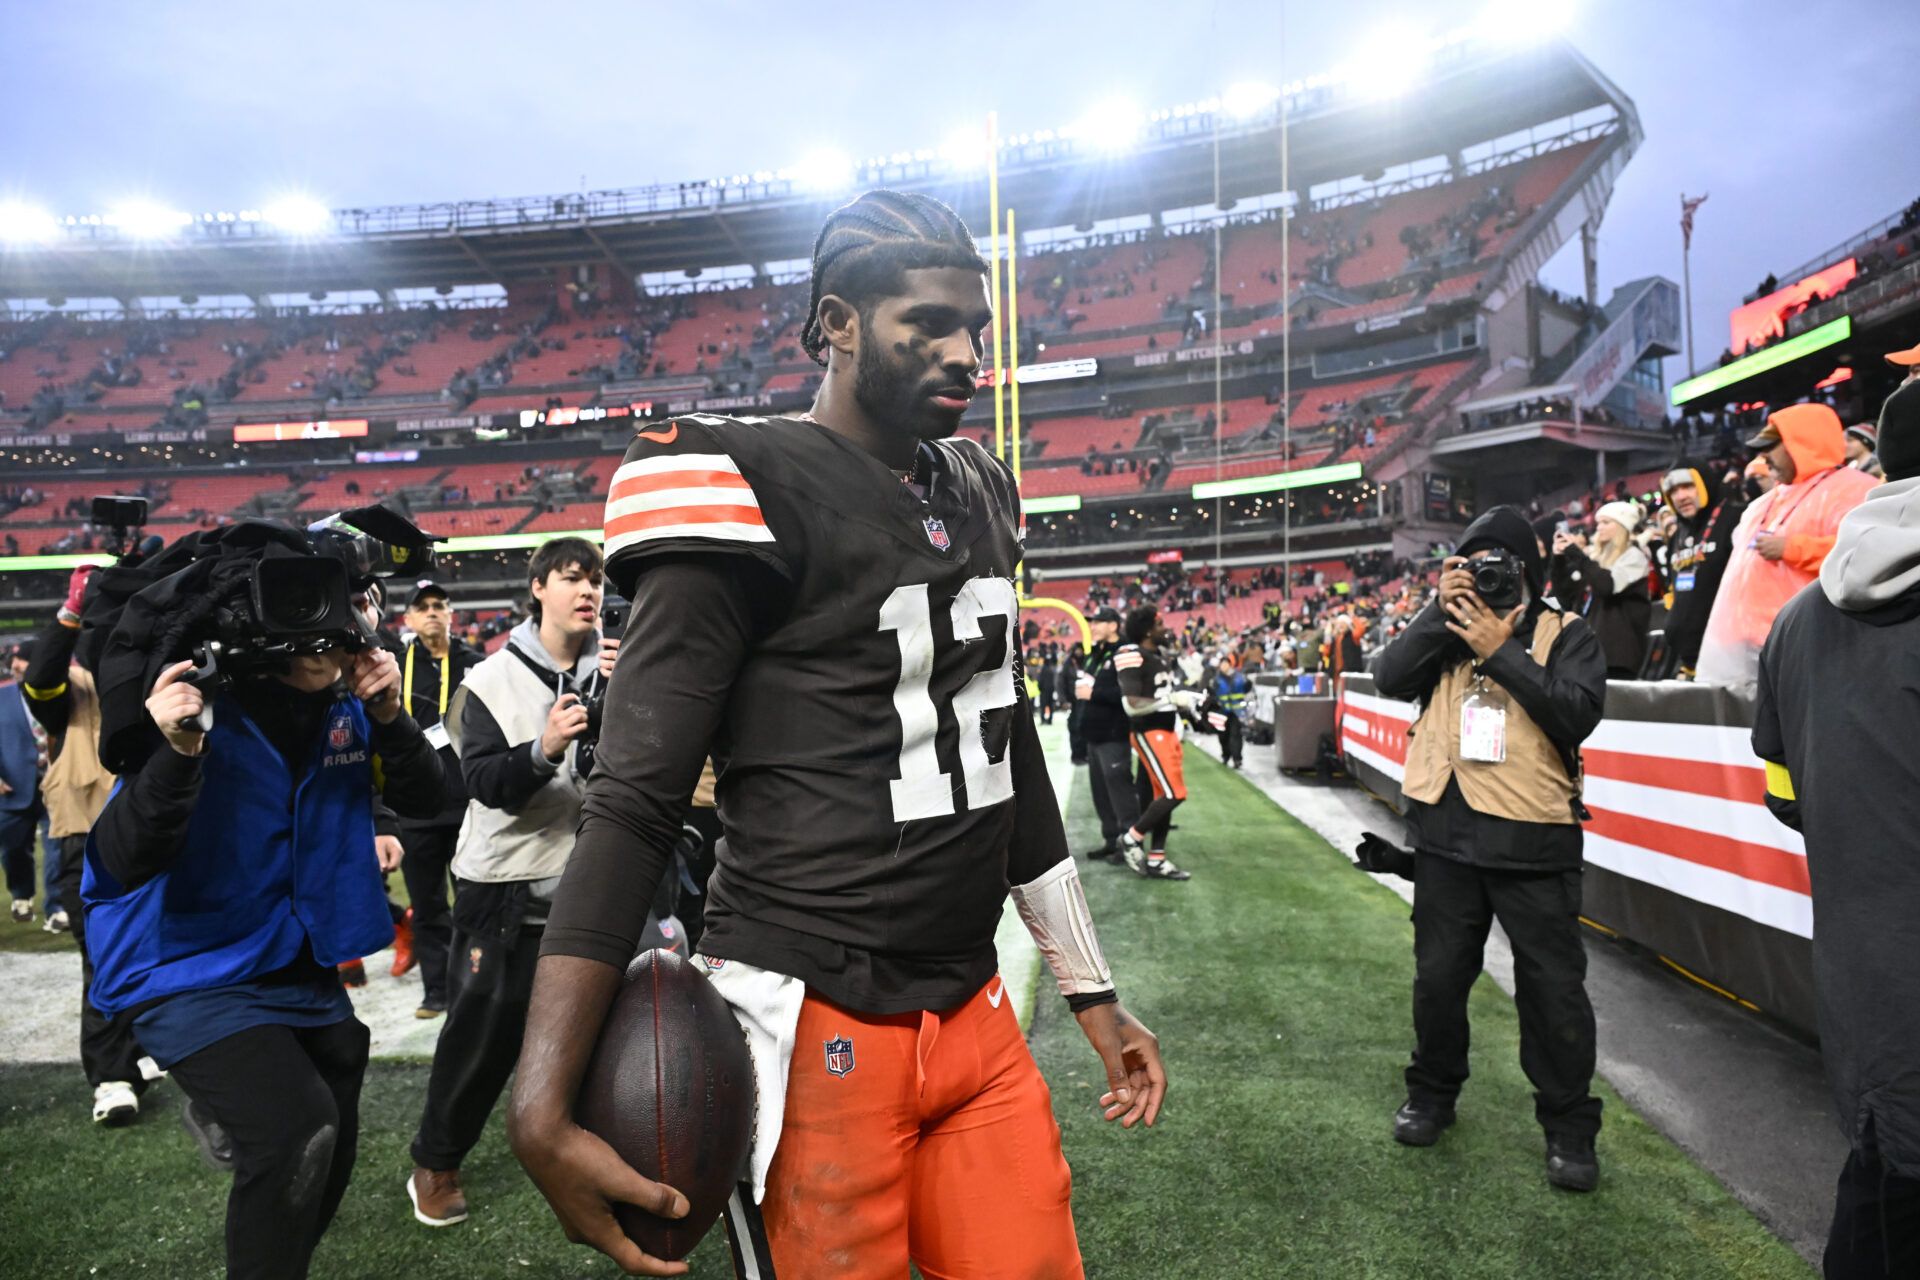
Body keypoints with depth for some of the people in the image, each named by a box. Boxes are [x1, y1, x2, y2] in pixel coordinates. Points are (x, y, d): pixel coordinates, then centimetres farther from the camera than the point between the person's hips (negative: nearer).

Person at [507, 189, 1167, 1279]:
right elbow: (636, 802, -15)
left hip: (978, 1020, 7)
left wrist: (1093, 994, 18)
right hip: (819, 1026, -6)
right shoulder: (755, 492, -12)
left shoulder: (981, 494, 10)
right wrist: (545, 1108, -20)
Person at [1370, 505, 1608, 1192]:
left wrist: (1502, 651, -18)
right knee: (1439, 974, 15)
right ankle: (1432, 1093, 35)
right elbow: (1390, 677, -8)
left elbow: (1578, 712, -15)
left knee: (1553, 986, 6)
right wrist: (1440, 610, -15)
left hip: (1533, 838, -2)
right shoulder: (1447, 627, 9)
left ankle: (1569, 1125, 24)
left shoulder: (1566, 633, 1)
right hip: (1446, 831, 3)